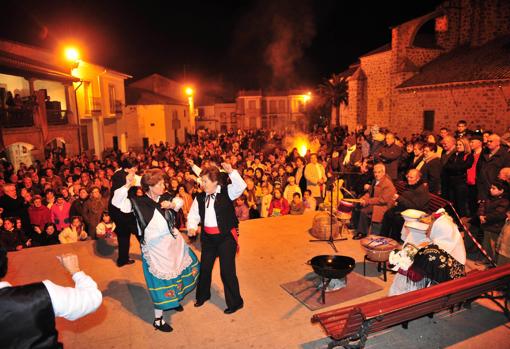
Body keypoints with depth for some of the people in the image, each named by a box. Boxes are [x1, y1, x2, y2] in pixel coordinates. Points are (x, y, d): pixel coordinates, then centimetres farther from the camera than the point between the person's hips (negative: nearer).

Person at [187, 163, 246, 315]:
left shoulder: (227, 192, -9)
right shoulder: (200, 197, 3)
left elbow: (241, 186, -26)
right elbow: (193, 214, 5)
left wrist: (231, 172, -37)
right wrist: (192, 227, -13)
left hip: (226, 236, -5)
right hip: (207, 237, 5)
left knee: (227, 270, -1)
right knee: (204, 267, 20)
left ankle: (235, 302, 21)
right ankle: (203, 295, 46)